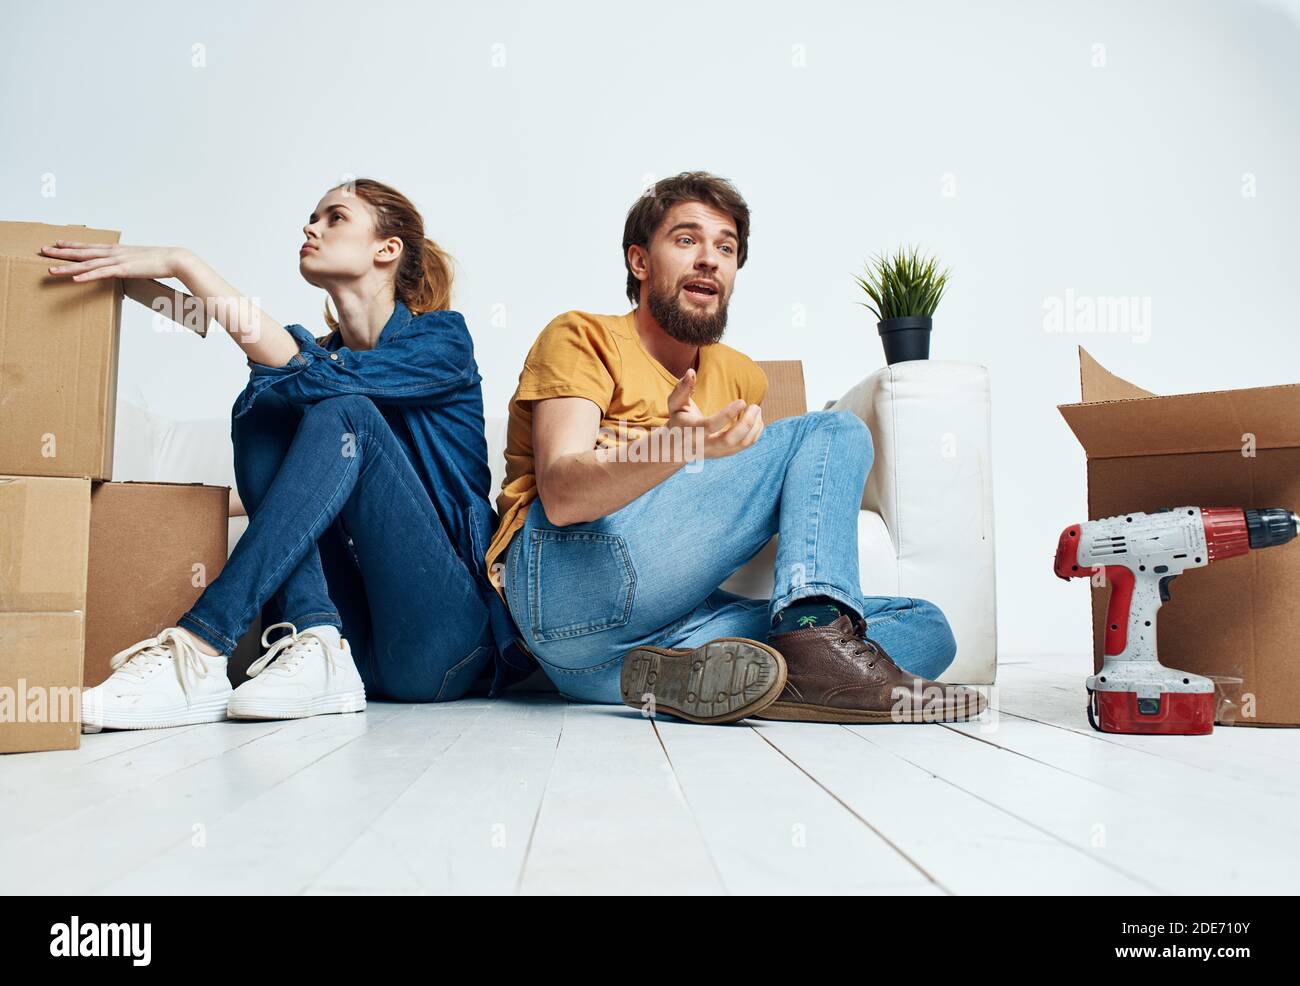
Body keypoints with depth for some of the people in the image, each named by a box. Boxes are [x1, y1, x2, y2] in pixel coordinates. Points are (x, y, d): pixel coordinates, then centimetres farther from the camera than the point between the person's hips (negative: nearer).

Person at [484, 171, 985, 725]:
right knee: (834, 431, -7)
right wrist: (674, 448, -29)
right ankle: (815, 635, -26)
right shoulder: (582, 338, 7)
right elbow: (560, 495, -11)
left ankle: (690, 672, -26)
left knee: (927, 628, -6)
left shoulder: (741, 379, 26)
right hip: (564, 584, -6)